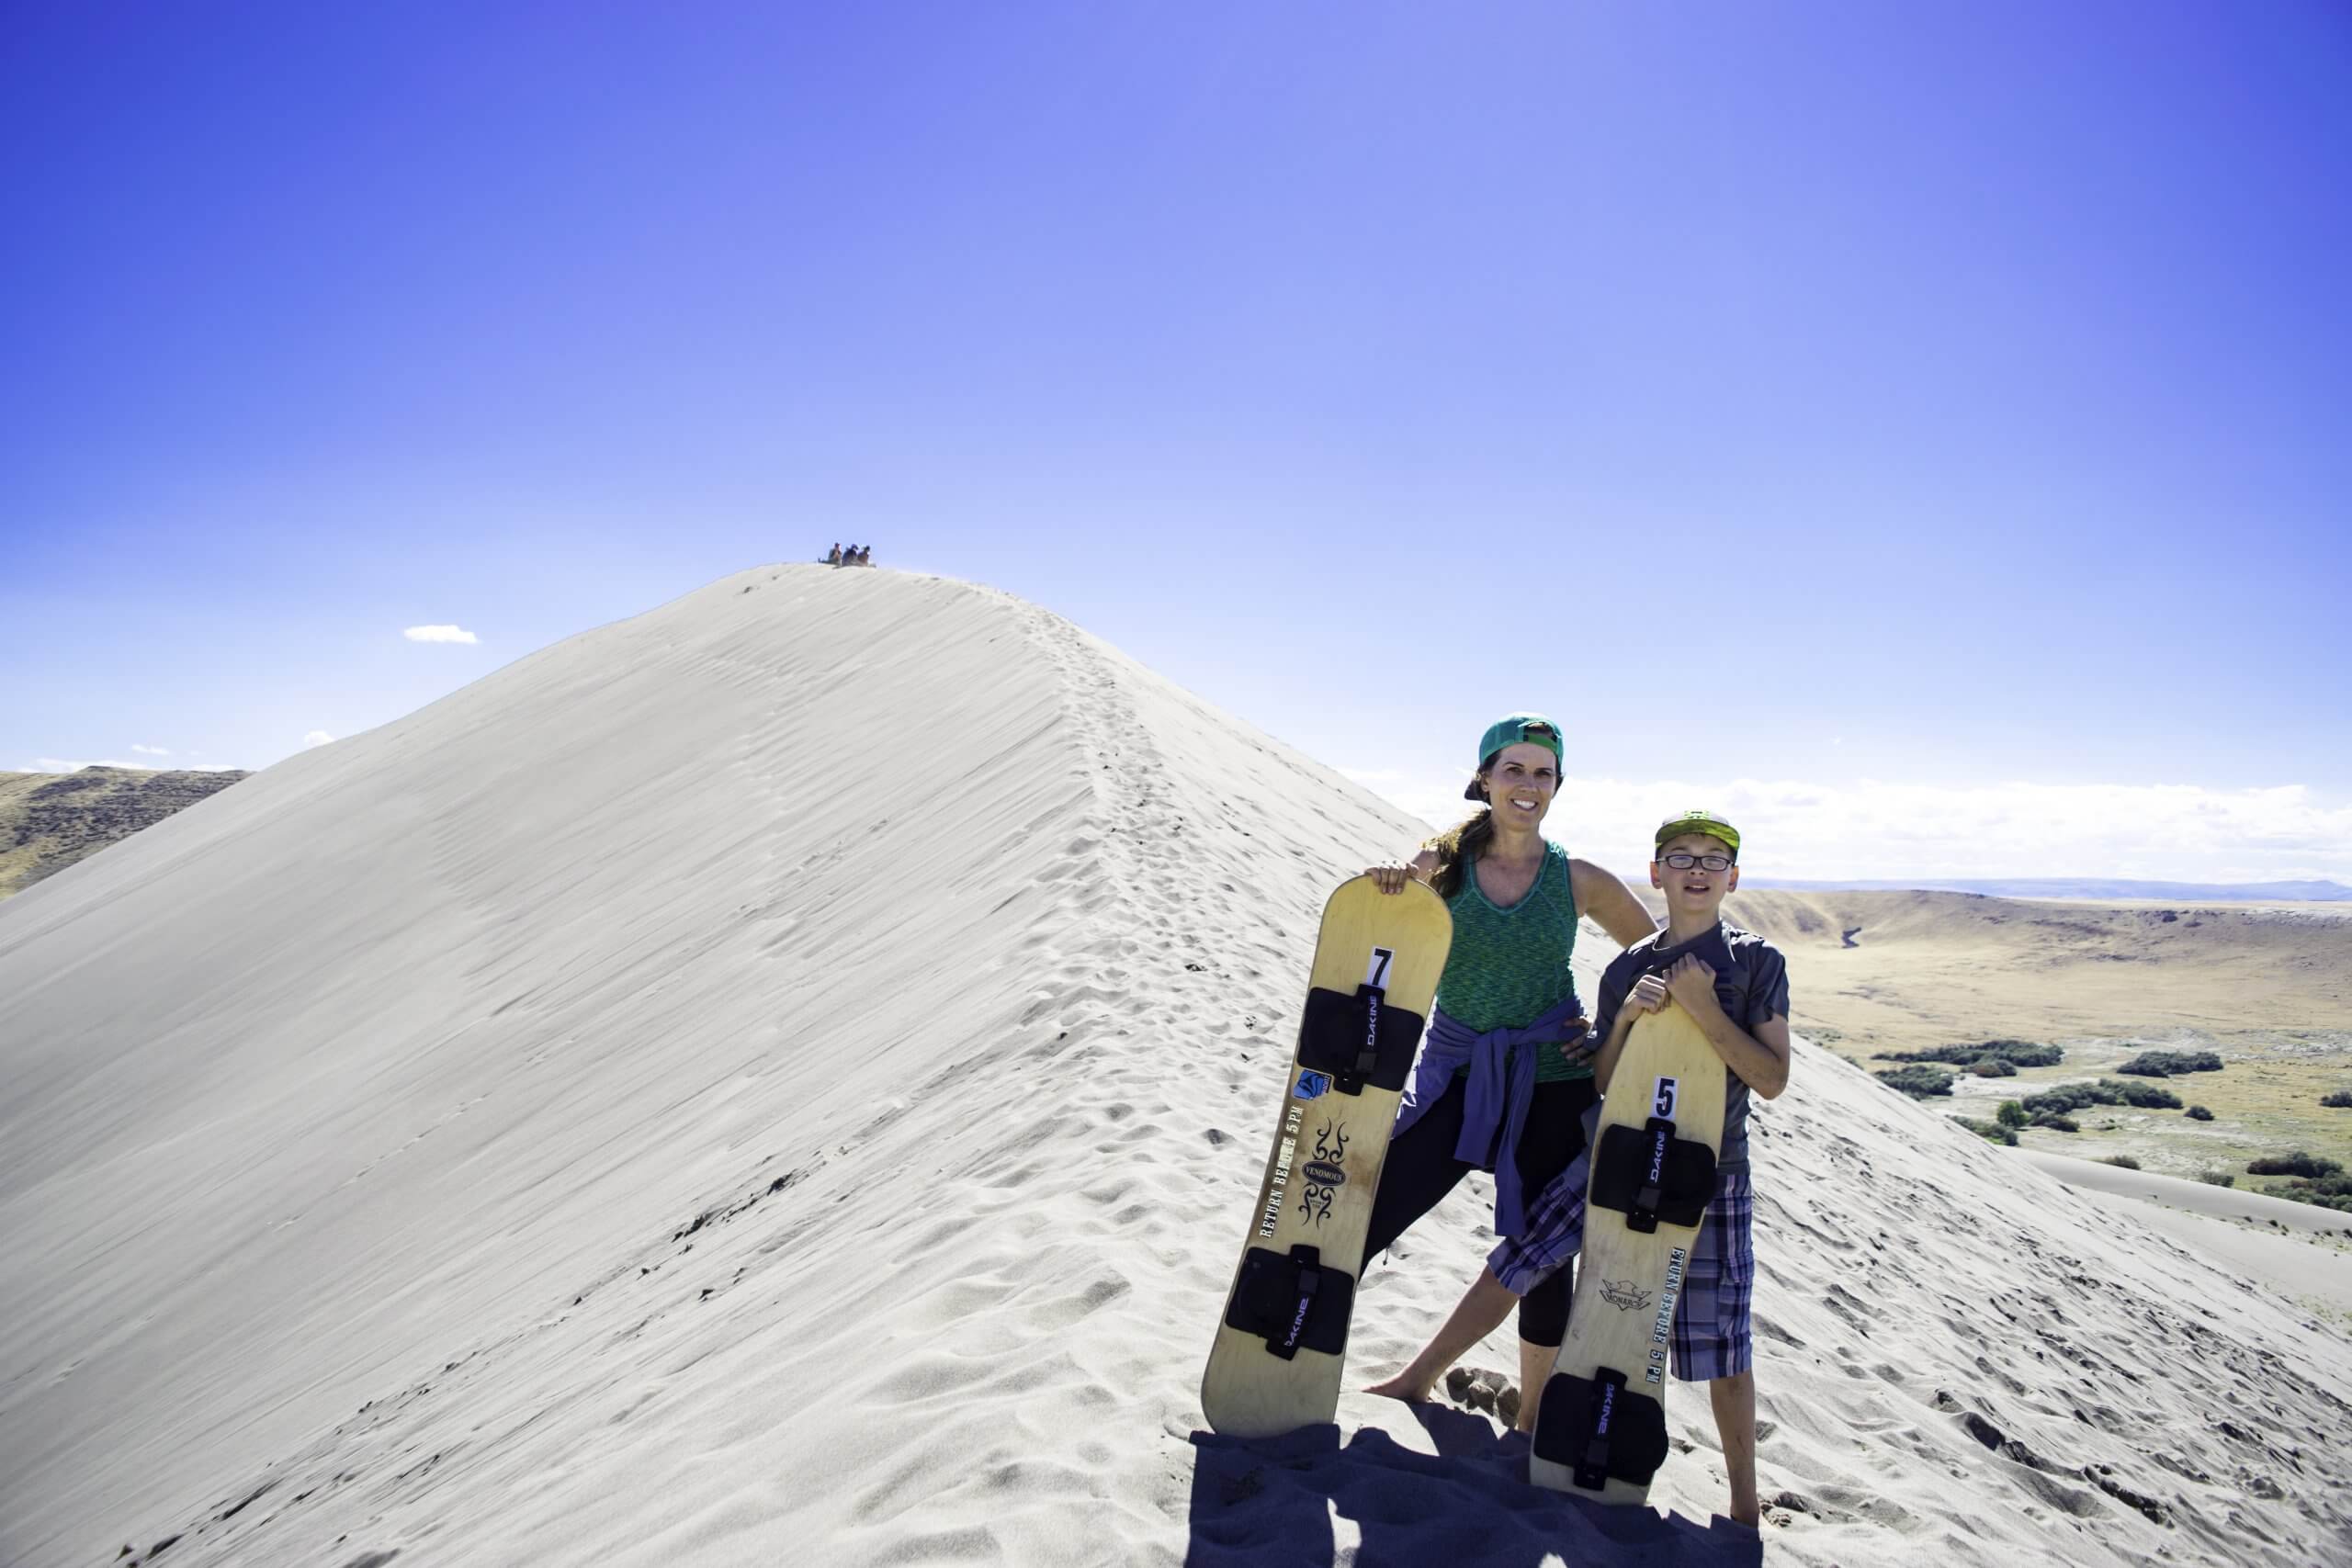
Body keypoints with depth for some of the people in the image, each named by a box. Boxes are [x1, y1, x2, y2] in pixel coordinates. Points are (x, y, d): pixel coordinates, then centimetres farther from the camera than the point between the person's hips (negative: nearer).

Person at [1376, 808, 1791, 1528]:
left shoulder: (1757, 962, -5)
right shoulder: (1627, 968, 3)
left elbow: (1772, 1080, -12)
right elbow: (1602, 1082, 3)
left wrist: (1704, 1010, -22)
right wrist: (1626, 1017, -15)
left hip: (1708, 1177, -3)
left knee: (1720, 1344, 5)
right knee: (1515, 1262, 2)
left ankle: (1744, 1503, 24)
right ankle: (1418, 1379, 18)